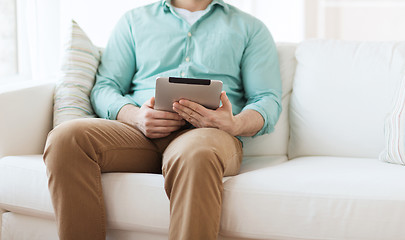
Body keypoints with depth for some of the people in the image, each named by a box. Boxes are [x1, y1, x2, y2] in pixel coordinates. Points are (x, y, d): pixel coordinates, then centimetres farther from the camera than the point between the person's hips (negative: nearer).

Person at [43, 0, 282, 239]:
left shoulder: (250, 28, 21)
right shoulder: (134, 20, 25)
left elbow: (268, 101, 11)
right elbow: (104, 87, 16)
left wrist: (234, 125, -15)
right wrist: (135, 116, -9)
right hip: (139, 129, 2)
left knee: (195, 155, -41)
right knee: (66, 138, -29)